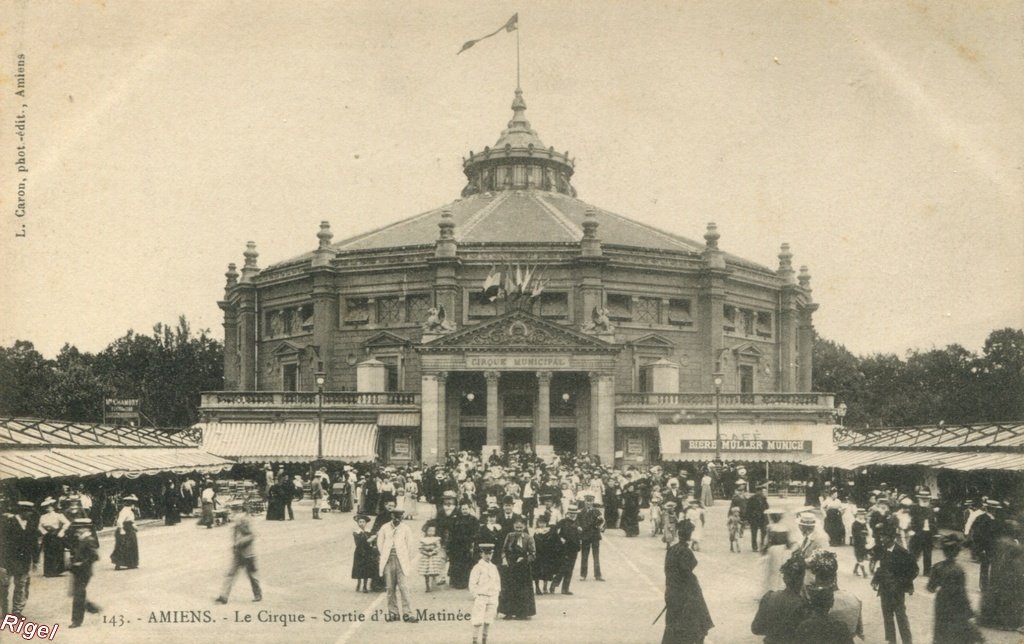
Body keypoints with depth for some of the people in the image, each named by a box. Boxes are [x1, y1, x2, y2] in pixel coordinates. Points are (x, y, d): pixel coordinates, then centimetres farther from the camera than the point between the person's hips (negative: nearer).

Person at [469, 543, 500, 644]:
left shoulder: (494, 567, 11)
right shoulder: (477, 568, -5)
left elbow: (498, 583, 17)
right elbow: (472, 585, -6)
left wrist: (496, 596, 12)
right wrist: (476, 596, -11)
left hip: (492, 598, 5)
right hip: (481, 597, -5)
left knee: (488, 622, 7)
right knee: (478, 622, -8)